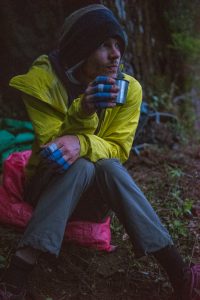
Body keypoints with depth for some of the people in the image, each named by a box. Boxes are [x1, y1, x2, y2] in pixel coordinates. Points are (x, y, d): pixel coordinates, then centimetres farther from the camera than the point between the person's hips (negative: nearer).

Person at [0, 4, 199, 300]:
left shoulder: (129, 88, -10)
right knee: (81, 166, -33)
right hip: (50, 185, -1)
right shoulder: (44, 79, -16)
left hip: (97, 192, 2)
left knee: (109, 167, -32)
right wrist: (82, 112, -37)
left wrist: (83, 143, -35)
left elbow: (118, 149, -13)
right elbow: (51, 148, -18)